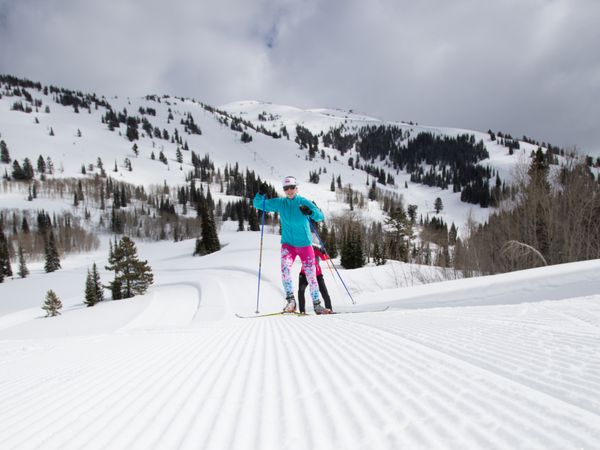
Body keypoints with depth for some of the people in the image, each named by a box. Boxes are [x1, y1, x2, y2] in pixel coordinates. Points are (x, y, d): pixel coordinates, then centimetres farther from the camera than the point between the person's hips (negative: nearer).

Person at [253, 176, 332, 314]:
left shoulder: (304, 202, -4)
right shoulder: (280, 203, 2)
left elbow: (320, 217, -12)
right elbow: (258, 204, 4)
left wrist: (310, 212, -33)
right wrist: (261, 194, -17)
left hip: (305, 244, -1)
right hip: (288, 244, 1)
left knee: (311, 275, 1)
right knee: (285, 268, -24)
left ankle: (317, 304, 14)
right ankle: (290, 300, -13)